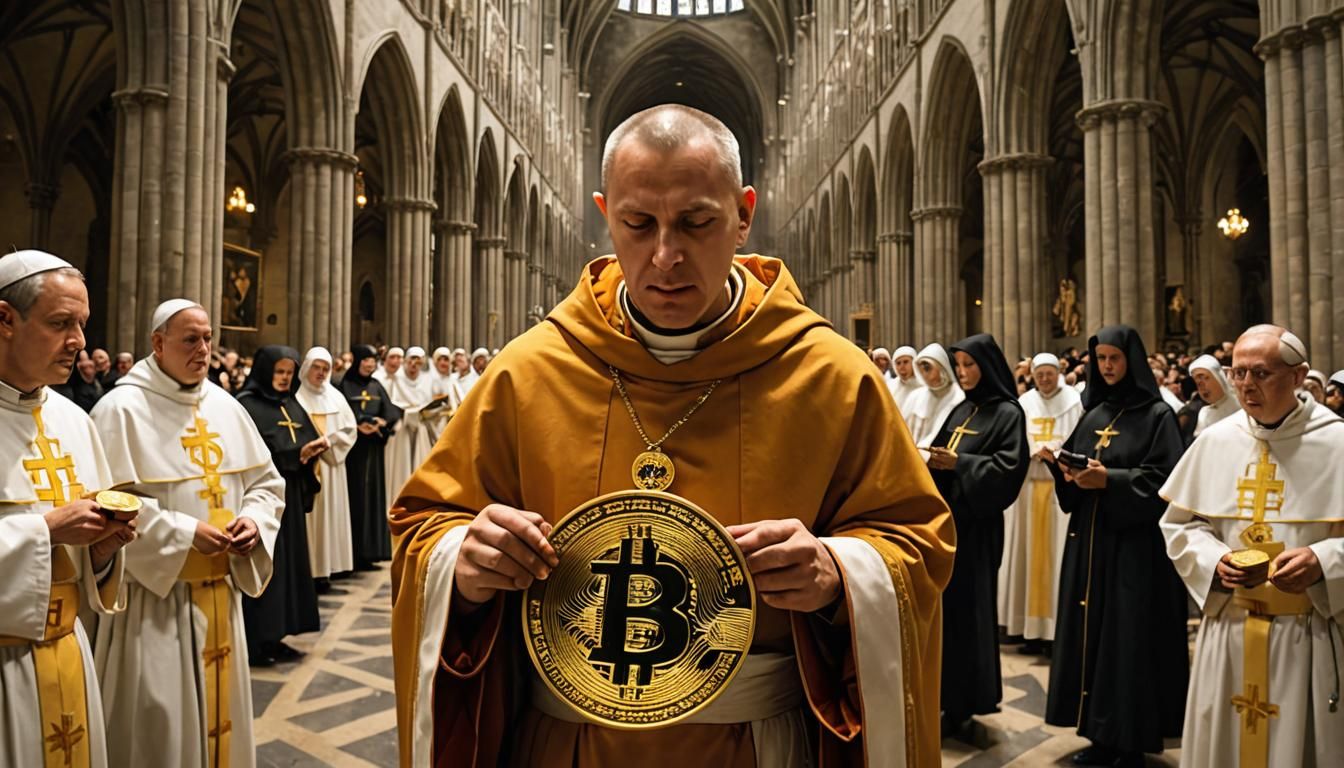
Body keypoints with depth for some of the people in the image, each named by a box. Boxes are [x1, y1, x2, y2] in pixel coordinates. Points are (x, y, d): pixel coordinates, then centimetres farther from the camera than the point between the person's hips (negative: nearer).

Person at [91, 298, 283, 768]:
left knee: (217, 706, 17)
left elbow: (265, 481, 12)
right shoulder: (122, 409, -11)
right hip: (154, 592, -5)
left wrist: (253, 520, -8)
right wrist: (184, 533, -20)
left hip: (220, 589, 6)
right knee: (158, 716, 3)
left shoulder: (225, 407, 7)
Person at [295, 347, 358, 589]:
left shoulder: (335, 396, 10)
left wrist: (327, 442, -7)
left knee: (329, 514, 4)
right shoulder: (296, 396, -3)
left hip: (330, 465, 4)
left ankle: (324, 568, 9)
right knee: (307, 515, -5)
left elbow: (349, 430, 7)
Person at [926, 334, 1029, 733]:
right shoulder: (961, 410, 14)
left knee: (966, 607, -2)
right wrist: (933, 460, -4)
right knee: (941, 604, 9)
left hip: (975, 523, -7)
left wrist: (959, 463, -20)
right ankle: (947, 694, 20)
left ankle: (963, 702, 9)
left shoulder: (1007, 413, -6)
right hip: (945, 515, 7)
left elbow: (1010, 468, -15)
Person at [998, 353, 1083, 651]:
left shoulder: (1074, 402, 1)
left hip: (1062, 486, -3)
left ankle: (1058, 627, 4)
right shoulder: (1024, 403, 10)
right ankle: (1032, 626, 13)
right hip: (1028, 484, 3)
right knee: (1030, 554, 5)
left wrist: (1058, 454, -21)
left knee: (1058, 554, -3)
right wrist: (1035, 452, -13)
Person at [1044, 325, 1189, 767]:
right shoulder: (1093, 414, 13)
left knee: (1130, 636, -3)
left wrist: (1110, 479, -22)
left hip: (1135, 542, -6)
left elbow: (1165, 481, -11)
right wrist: (1068, 473, -7)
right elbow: (1074, 468, 15)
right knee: (1091, 629, 7)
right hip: (1089, 538, 6)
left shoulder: (1157, 414, -4)